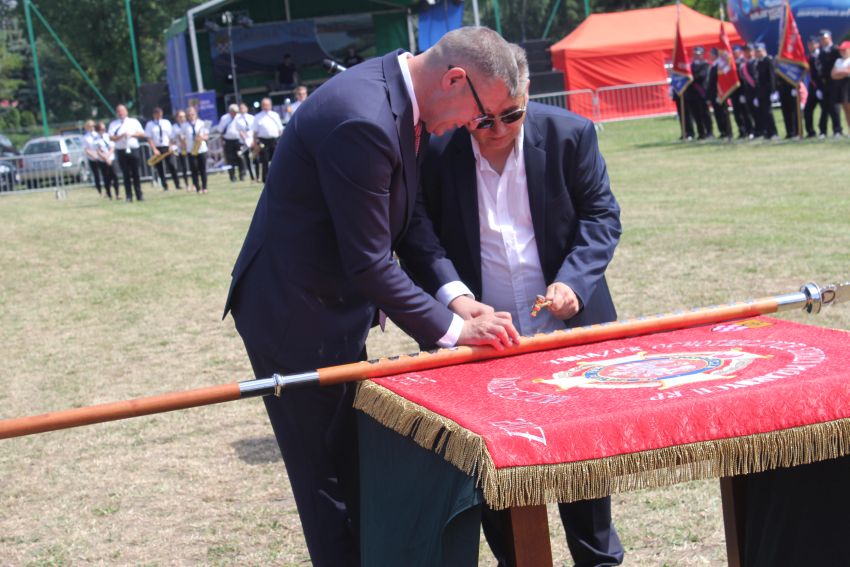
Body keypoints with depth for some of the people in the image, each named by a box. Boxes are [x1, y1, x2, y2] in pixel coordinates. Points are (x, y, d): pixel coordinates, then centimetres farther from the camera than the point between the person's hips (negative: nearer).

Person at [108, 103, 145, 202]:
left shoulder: (134, 122, 11)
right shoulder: (113, 124, 7)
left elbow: (142, 134, 8)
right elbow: (111, 137, -2)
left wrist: (132, 134, -8)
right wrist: (121, 136, -17)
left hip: (134, 150, 1)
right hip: (122, 151, -1)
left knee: (136, 174, 2)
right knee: (126, 175, 0)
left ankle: (139, 195, 7)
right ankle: (129, 196, 2)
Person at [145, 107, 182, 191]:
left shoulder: (166, 122, 8)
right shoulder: (150, 124, 2)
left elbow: (171, 136, 6)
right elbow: (149, 138, -3)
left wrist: (171, 147, -7)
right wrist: (154, 149, -13)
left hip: (167, 148, 1)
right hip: (157, 149, 0)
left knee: (171, 166, -8)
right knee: (160, 168, 1)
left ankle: (177, 184, -3)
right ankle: (165, 186, 7)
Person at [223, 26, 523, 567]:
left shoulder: (399, 96, 0)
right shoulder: (362, 118, -30)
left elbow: (405, 214, 7)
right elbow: (370, 263, -27)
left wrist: (455, 293, -4)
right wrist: (454, 329, -20)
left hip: (332, 305, 10)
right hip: (294, 316, -10)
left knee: (352, 465, 18)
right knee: (328, 476, 3)